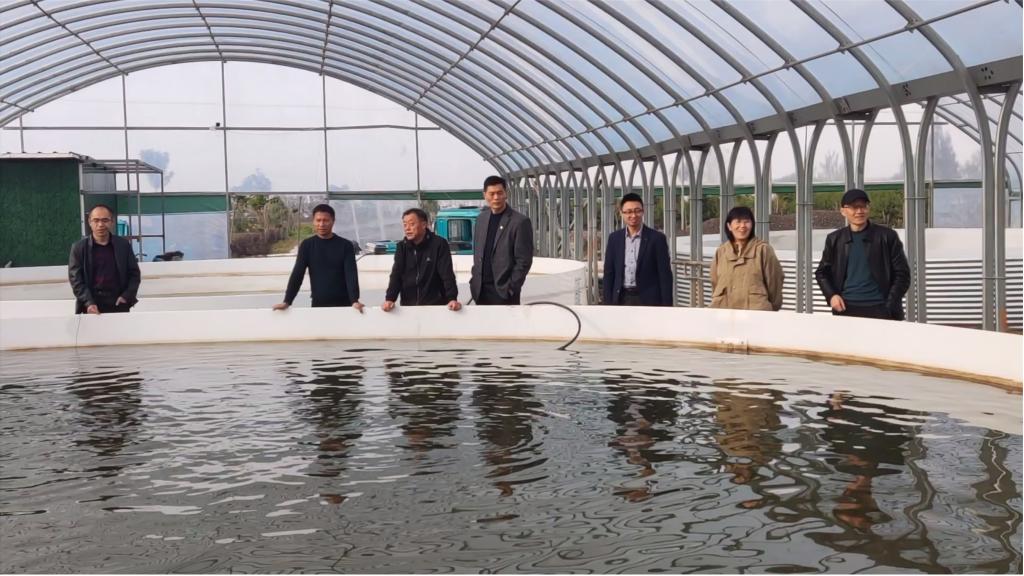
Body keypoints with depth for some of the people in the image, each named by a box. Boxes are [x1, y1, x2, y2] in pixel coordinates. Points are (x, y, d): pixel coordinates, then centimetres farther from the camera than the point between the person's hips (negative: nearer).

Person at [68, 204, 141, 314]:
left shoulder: (124, 244, 6)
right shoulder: (79, 248, 2)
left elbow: (134, 273, 10)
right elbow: (75, 279, -2)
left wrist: (127, 296, -6)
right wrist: (88, 303, -15)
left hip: (119, 305, 1)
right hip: (92, 308, -1)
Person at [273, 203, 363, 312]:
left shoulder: (345, 245, -2)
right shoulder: (307, 245, 3)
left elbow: (351, 274, -10)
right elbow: (297, 274, -2)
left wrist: (354, 301, -26)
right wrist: (287, 301, -14)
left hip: (343, 304, -1)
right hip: (318, 304, 1)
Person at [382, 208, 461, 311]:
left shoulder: (439, 244, -8)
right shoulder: (402, 246, 4)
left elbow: (447, 274, -14)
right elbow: (396, 275, -2)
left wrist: (452, 299, -27)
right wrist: (389, 299, -17)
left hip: (436, 306, -3)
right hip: (408, 306, 3)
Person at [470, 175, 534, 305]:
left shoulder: (520, 222, -9)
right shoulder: (481, 218, 10)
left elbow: (524, 261, -11)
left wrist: (511, 288, -13)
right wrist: (474, 280, 8)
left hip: (503, 291, -6)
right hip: (481, 290, 6)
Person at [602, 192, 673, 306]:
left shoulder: (656, 238, -4)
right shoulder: (614, 238, 6)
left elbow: (665, 275, -5)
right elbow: (609, 273, 8)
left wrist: (667, 306, -9)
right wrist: (608, 303, 2)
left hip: (648, 300, -3)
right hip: (622, 299, 3)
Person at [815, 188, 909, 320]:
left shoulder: (887, 236, 1)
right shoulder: (835, 240, 9)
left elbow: (902, 273, 2)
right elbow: (822, 272, 18)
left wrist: (889, 307, -7)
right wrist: (831, 295, -1)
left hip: (879, 309, -2)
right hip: (845, 309, 2)